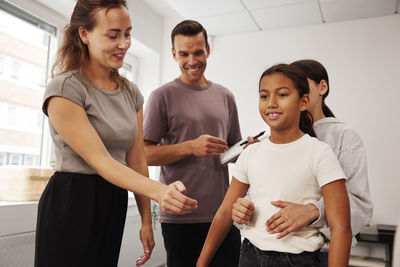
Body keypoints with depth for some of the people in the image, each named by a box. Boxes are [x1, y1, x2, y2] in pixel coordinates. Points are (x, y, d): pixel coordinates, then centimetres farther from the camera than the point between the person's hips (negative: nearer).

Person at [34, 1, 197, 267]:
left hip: (114, 205, 6)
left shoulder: (131, 92, 5)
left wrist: (146, 220, 3)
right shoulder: (64, 90, -14)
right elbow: (100, 160, -22)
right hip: (71, 205, -6)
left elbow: (137, 160, 5)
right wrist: (160, 191, -35)